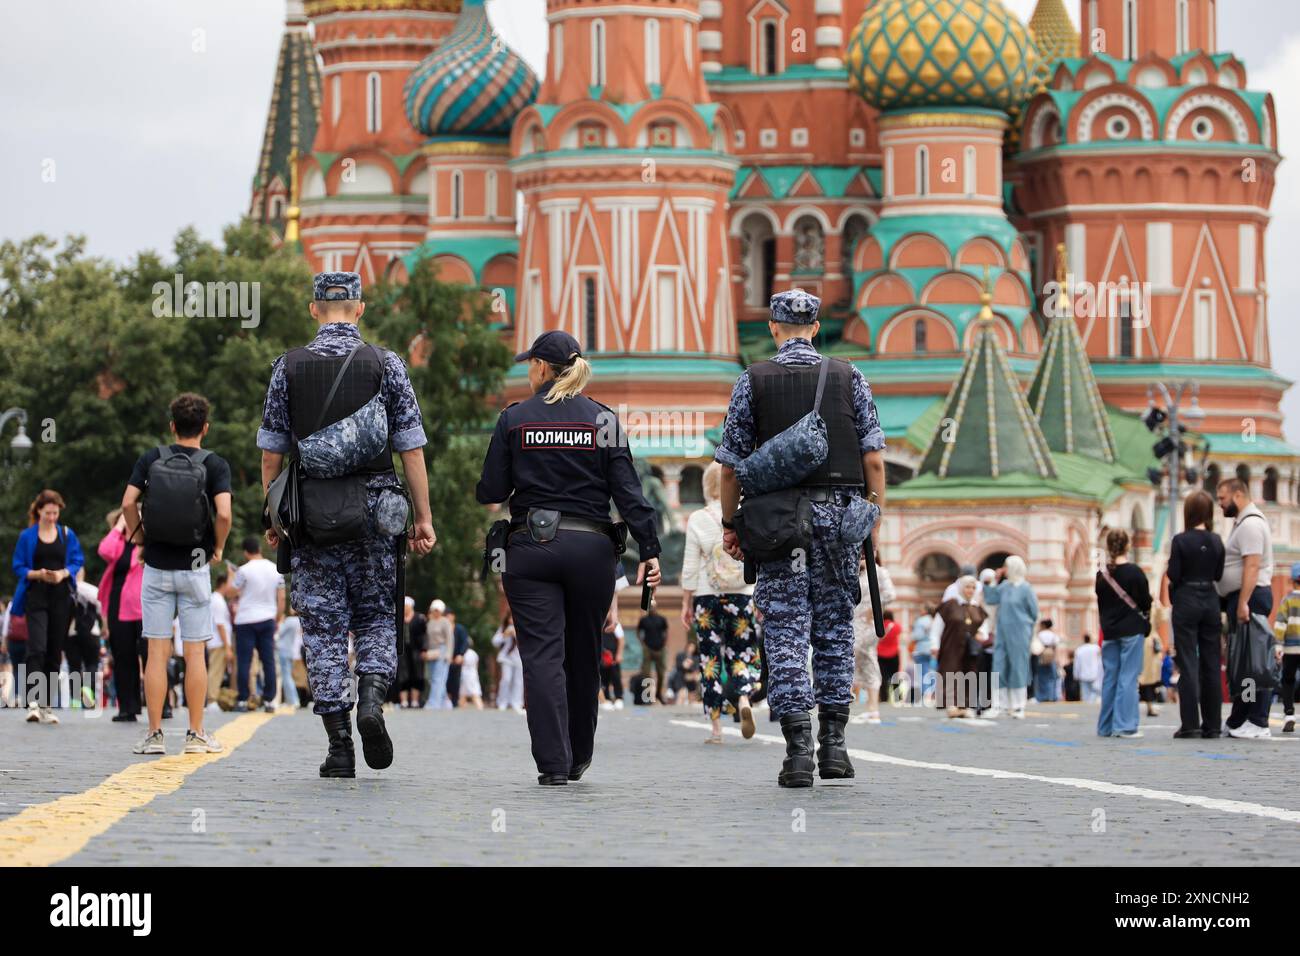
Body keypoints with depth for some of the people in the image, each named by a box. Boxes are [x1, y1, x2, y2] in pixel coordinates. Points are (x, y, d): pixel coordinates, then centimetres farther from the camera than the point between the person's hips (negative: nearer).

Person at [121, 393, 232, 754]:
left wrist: (138, 535, 7)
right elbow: (223, 513, -18)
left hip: (156, 567, 1)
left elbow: (128, 503, -10)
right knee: (195, 653, 4)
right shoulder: (214, 465, -5)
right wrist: (218, 547, -1)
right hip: (195, 568, -1)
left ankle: (154, 734, 0)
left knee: (157, 652, 2)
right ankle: (196, 734, 5)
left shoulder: (151, 459, 0)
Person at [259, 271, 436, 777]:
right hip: (374, 513, 0)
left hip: (311, 517, 0)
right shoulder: (387, 365, 0)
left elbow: (272, 453, 4)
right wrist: (423, 518, 4)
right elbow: (411, 450, -1)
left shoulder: (288, 368, 2)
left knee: (324, 627, 4)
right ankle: (371, 699, -12)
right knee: (377, 618, 14)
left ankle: (339, 746, 0)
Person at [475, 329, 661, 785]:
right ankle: (578, 759, 27)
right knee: (584, 657, 15)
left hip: (530, 548, -2)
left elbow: (491, 491, 0)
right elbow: (628, 492, -4)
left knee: (542, 656, -3)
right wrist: (650, 550, -5)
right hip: (591, 548, 2)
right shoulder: (603, 420, 3)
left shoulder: (515, 419, 0)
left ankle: (553, 763, -14)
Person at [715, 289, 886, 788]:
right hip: (839, 512, 2)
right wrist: (874, 517, 8)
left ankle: (798, 748, -9)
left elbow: (731, 464, 2)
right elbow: (874, 457, 2)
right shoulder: (848, 377, 6)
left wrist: (729, 524, 10)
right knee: (835, 627, 11)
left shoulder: (753, 381, 3)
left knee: (786, 632, -1)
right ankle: (833, 744, 10)